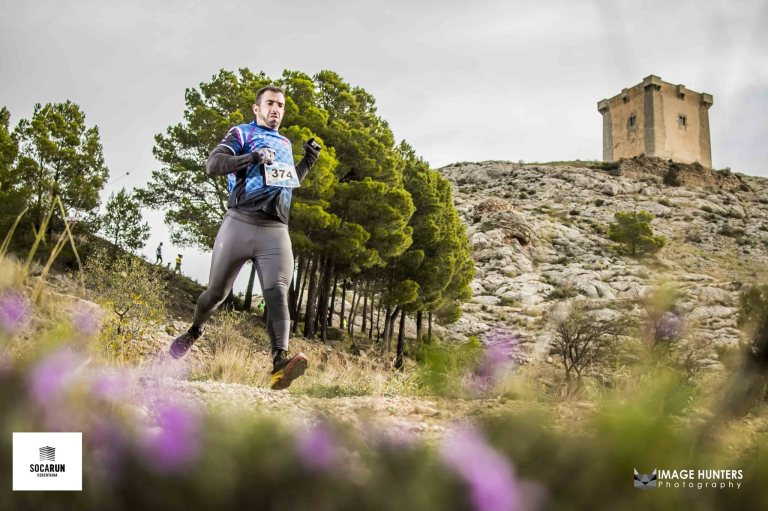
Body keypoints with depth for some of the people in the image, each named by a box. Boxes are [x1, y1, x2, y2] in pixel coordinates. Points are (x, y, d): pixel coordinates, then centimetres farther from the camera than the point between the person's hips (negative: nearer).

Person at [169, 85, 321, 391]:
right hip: (240, 224, -2)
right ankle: (194, 330, 40)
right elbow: (212, 165, -6)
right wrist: (253, 157, -18)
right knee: (217, 291, 9)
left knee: (277, 294, -18)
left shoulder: (285, 145, 25)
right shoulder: (242, 133, 8)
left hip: (276, 231, 3)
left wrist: (307, 162, 19)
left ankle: (280, 364, -32)